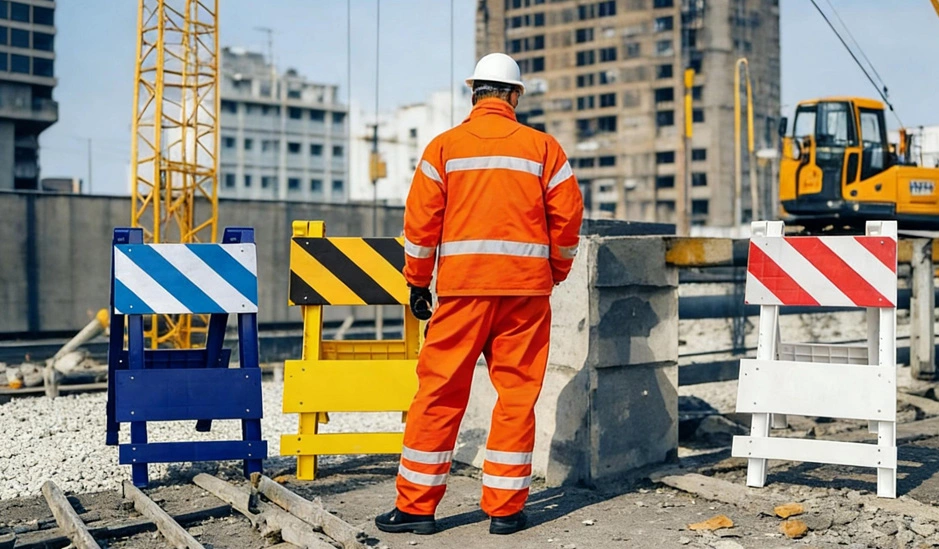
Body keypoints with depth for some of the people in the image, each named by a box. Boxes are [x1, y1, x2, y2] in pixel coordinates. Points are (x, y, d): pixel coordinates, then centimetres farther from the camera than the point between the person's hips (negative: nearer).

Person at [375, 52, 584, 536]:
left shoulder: (445, 146, 4)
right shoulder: (542, 147, 5)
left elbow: (421, 220, 0)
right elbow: (568, 215, 3)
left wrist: (418, 282, 9)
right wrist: (555, 274, 17)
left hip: (462, 285, 0)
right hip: (525, 286, 1)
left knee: (440, 393, 4)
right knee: (517, 396, 6)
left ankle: (416, 505, 8)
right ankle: (505, 508, 10)